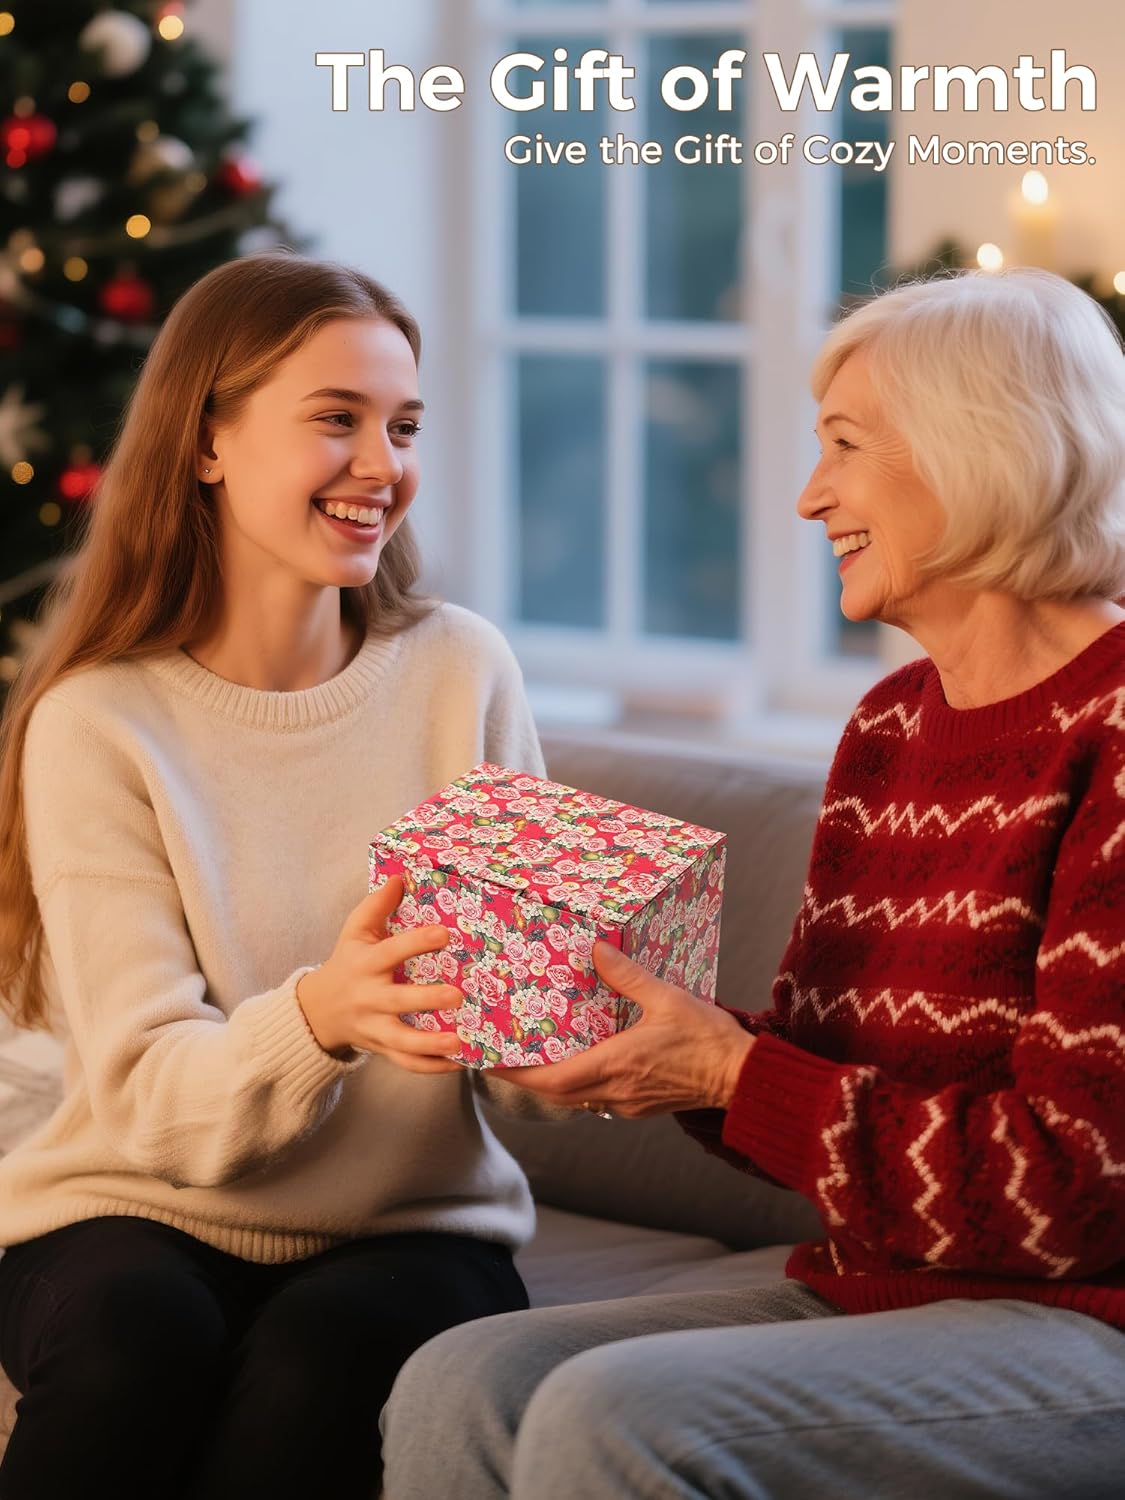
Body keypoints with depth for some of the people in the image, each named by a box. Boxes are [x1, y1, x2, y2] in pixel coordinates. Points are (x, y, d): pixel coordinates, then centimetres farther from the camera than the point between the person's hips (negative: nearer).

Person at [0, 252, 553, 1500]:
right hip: (141, 1217, -1)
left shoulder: (460, 673, 1)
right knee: (138, 1339, -33)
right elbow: (146, 1094, -14)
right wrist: (317, 1016, -34)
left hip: (411, 1223, 1)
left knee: (324, 1352, -32)